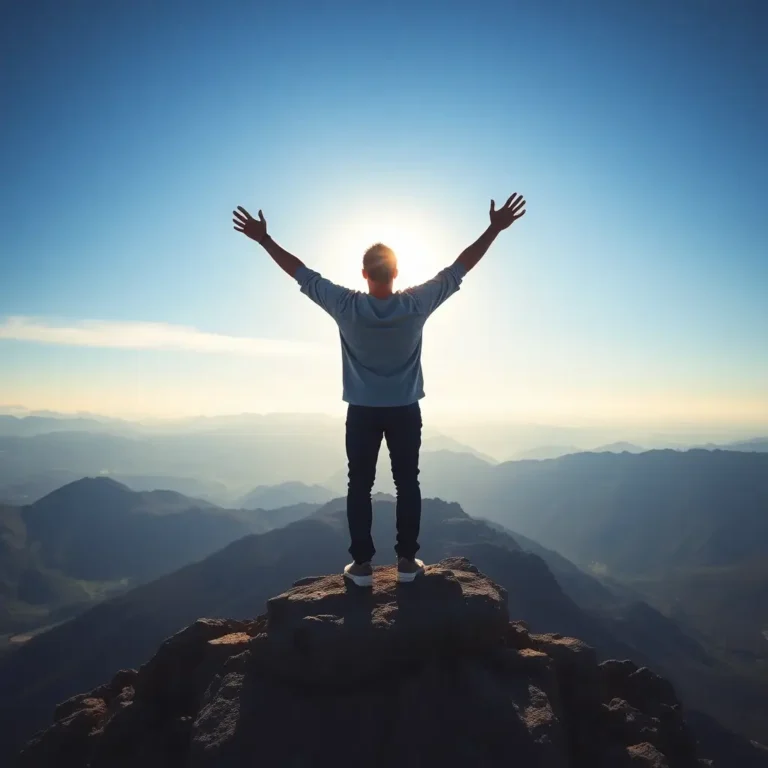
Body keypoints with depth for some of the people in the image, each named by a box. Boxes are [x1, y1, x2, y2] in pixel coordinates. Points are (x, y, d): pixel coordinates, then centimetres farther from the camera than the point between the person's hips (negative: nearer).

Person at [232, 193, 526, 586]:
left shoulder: (346, 306, -14)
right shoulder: (417, 304, -13)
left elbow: (302, 274, -6)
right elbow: (458, 268, -7)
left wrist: (263, 239, 4)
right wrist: (495, 229, 0)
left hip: (362, 412, 0)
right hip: (405, 411, 1)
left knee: (359, 486, 9)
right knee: (407, 483, 10)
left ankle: (362, 564, 13)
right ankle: (407, 560, 16)